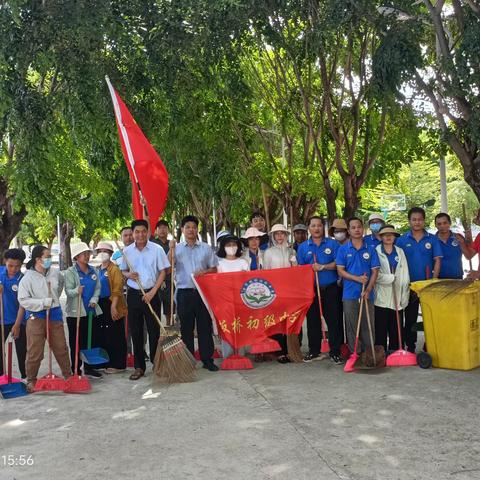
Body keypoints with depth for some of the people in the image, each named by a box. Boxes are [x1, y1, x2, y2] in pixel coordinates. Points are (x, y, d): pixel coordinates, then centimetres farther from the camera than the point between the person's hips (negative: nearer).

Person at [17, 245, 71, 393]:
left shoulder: (55, 273, 2)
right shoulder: (28, 278, -11)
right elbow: (23, 300, -16)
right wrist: (43, 303, -20)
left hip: (55, 315, 4)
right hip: (36, 317, -4)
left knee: (61, 347, 11)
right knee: (35, 351, 1)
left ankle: (68, 375, 24)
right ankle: (31, 380, 16)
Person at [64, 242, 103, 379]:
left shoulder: (93, 271, 10)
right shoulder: (70, 272, -5)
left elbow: (97, 288, 10)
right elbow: (68, 291, -14)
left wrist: (94, 299, -8)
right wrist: (77, 291, -34)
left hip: (92, 311, 5)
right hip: (76, 312, -5)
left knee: (94, 340, 7)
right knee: (77, 342, 1)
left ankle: (89, 367, 21)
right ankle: (76, 370, 11)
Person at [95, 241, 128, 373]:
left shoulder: (114, 269, -7)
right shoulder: (97, 270, 15)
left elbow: (117, 289, -14)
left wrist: (113, 306, -20)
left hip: (112, 305, -7)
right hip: (100, 305, 7)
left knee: (116, 336, -3)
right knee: (104, 335, 11)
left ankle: (118, 364, 3)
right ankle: (107, 362, 22)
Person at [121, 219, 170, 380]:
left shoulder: (157, 249, -5)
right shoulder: (127, 251, 4)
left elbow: (163, 271, -4)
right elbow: (123, 271, 15)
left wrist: (153, 292, -11)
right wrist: (128, 275, -9)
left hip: (151, 294, -2)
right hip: (133, 294, 3)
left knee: (154, 330, 1)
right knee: (136, 332, 7)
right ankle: (139, 367, 16)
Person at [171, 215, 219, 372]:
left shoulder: (206, 248, 9)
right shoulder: (177, 248, 5)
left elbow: (214, 269, 10)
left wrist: (204, 272, -9)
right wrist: (171, 249, -14)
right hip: (184, 293, -1)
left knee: (205, 326, 3)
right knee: (186, 328, 5)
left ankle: (207, 359, 11)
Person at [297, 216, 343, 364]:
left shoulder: (332, 244, 3)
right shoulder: (303, 247, 9)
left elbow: (338, 263, -5)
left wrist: (323, 267, -14)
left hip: (330, 289, -2)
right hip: (311, 289, 2)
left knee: (333, 320, -2)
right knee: (313, 321, 8)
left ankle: (335, 352, 7)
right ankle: (314, 351, 19)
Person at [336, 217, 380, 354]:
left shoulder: (370, 249, 6)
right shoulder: (343, 249, 4)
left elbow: (375, 271, 3)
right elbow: (340, 270, -1)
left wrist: (368, 290, -11)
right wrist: (357, 278, -15)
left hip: (367, 294, 1)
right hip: (350, 294, 0)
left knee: (368, 326, 3)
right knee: (351, 326, 3)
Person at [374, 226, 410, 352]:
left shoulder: (400, 252, 15)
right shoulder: (376, 252, 3)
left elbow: (405, 274, 10)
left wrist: (405, 295, 2)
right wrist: (391, 278, -5)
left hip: (397, 297, 3)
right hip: (382, 298, -3)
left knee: (396, 331, 4)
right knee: (381, 331, -3)